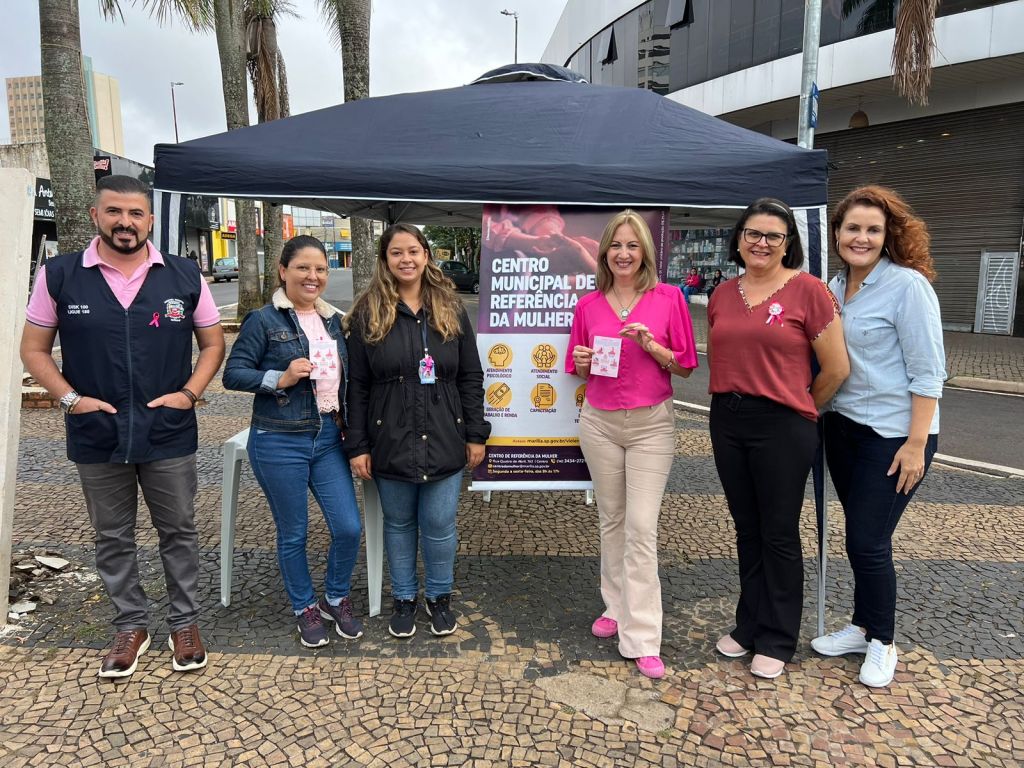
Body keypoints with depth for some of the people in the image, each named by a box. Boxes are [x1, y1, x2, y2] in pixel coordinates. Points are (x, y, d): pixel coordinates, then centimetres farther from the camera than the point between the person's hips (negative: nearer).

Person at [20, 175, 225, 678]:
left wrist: (188, 393, -8)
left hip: (169, 435, 0)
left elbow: (212, 343, 6)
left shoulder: (184, 277, -1)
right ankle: (130, 624, 32)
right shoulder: (59, 276, -2)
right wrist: (70, 398, -9)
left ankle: (184, 621, 28)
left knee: (178, 532, 11)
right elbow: (34, 348, 5)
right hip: (96, 436, 1)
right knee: (112, 538, 14)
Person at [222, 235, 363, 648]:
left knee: (349, 528, 3)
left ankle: (336, 600, 29)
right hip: (279, 444, -5)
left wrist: (348, 421, 9)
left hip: (328, 440, 5)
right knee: (293, 534, 10)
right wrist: (279, 379, -21)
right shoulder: (263, 320, -8)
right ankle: (305, 609, 32)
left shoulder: (332, 320, 9)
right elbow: (232, 373, -8)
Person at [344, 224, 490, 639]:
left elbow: (470, 377, 5)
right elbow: (357, 385, -1)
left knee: (439, 526, 6)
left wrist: (475, 434, 1)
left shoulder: (450, 309, 3)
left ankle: (439, 596, 30)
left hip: (444, 440, 1)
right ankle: (404, 598, 33)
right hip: (391, 442, 0)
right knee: (399, 524, 13)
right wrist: (357, 445, -4)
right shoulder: (367, 314, -1)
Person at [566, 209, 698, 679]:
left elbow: (684, 367, 0)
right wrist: (582, 363, -10)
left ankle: (641, 638, 2)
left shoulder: (668, 298, -3)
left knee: (641, 527, -5)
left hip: (651, 423, -3)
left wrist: (651, 345, -16)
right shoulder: (588, 305, 4)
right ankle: (617, 607, 30)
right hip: (599, 422, 3)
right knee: (611, 520, 13)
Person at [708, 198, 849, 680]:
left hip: (782, 427, -5)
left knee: (779, 535, 7)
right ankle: (749, 626, 33)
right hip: (727, 421, 5)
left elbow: (836, 369, -6)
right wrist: (728, 401, 10)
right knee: (747, 530, 16)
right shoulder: (723, 295, 7)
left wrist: (799, 411, 4)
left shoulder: (807, 290, -8)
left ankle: (777, 641, 24)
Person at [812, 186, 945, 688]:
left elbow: (928, 372, -14)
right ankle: (861, 627, 32)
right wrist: (818, 408, 5)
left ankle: (882, 642, 20)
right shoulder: (835, 288, 7)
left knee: (868, 540, -2)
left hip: (894, 434, -6)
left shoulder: (907, 285, -13)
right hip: (843, 426, 6)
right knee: (857, 536, 14)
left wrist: (916, 444, -17)